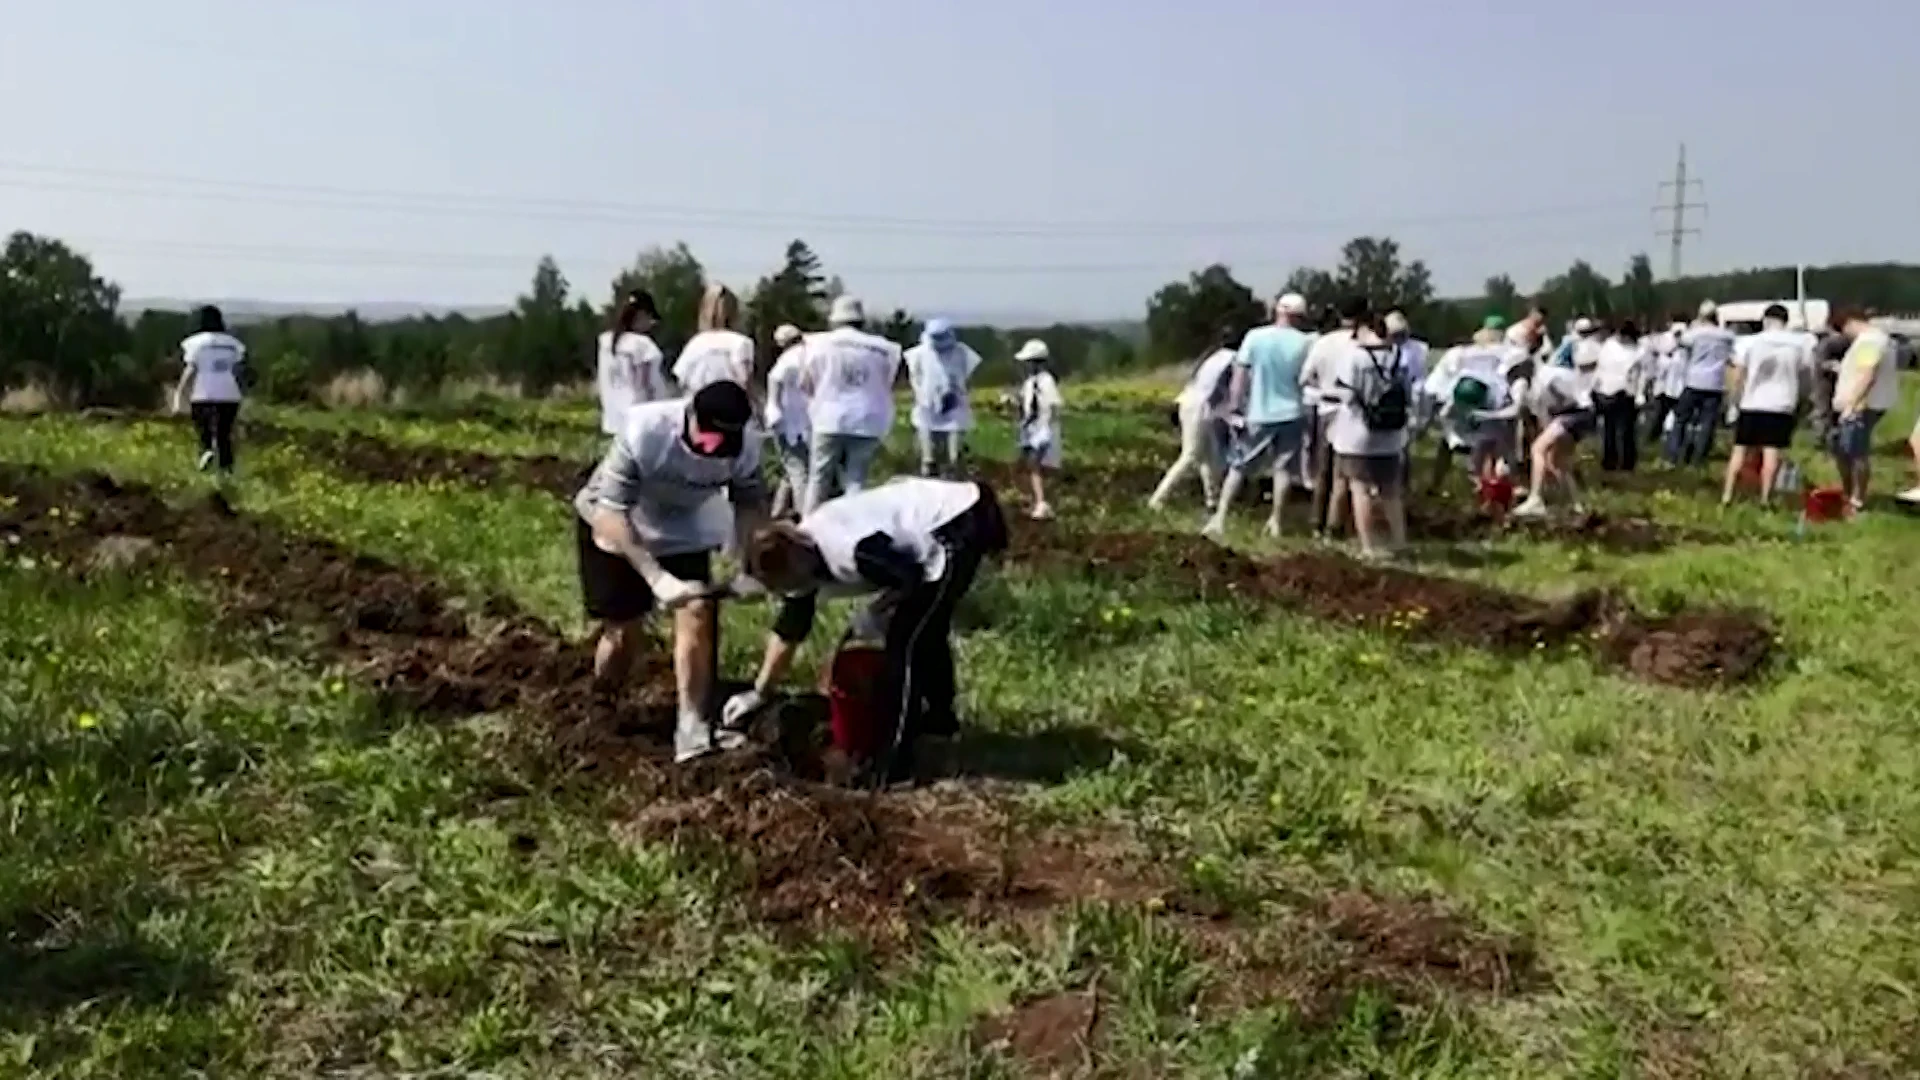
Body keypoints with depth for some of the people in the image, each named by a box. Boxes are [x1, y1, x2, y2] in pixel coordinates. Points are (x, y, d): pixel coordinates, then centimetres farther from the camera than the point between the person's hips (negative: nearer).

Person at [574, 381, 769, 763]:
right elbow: (610, 513, -38)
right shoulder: (645, 432, -38)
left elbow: (750, 502, -10)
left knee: (698, 614, -10)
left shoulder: (746, 442, -26)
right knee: (623, 628, 2)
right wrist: (656, 577, -46)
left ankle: (693, 730, -2)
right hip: (616, 526, -3)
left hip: (684, 530, 3)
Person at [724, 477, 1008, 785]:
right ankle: (939, 715, 48)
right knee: (925, 627, 25)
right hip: (949, 515, 9)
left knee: (905, 638, -7)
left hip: (961, 526, -9)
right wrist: (759, 693, 21)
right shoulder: (799, 555, 2)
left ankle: (892, 766, -1)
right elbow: (789, 629, 14)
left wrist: (873, 616, -3)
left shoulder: (848, 550, -30)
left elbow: (911, 578, -18)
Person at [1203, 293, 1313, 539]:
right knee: (1283, 468, 12)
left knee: (1239, 467, 8)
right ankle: (1275, 521, 15)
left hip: (1258, 415, 0)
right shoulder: (1305, 342, -7)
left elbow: (1240, 375, -8)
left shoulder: (1255, 337, -8)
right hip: (1291, 414, 0)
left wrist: (1234, 408, -4)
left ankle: (1220, 518, 2)